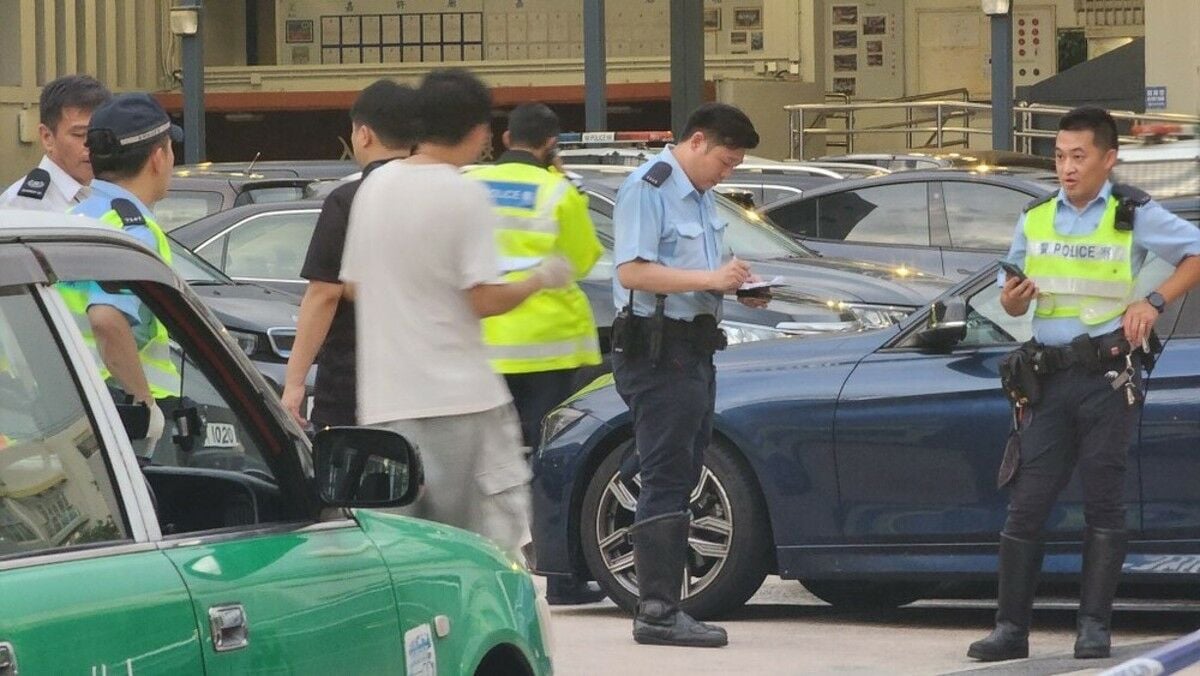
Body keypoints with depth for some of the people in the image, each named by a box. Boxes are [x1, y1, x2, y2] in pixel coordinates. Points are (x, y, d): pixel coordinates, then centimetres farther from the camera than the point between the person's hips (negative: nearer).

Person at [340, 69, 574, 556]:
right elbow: (486, 300, -14)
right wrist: (541, 278, 3)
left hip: (384, 400, 6)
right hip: (460, 396, -6)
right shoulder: (464, 195, -11)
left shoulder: (374, 186, 9)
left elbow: (354, 286, 15)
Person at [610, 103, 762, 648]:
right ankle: (657, 612, -11)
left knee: (680, 478, 11)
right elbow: (632, 271, -22)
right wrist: (709, 280, -23)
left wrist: (735, 284, 9)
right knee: (665, 480, -11)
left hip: (693, 351, 10)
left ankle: (662, 605, 16)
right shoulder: (648, 190, -12)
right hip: (657, 351, -10)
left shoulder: (701, 196, 19)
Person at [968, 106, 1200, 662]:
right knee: (1026, 501, -3)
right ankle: (1011, 628, -1)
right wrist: (1013, 298, -3)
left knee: (1103, 500, -4)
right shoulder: (1035, 219, 14)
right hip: (1049, 376, 4)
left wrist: (1155, 302, -9)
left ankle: (1094, 626, 0)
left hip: (1109, 376, -4)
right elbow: (1013, 303, 20)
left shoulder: (1133, 215, 1)